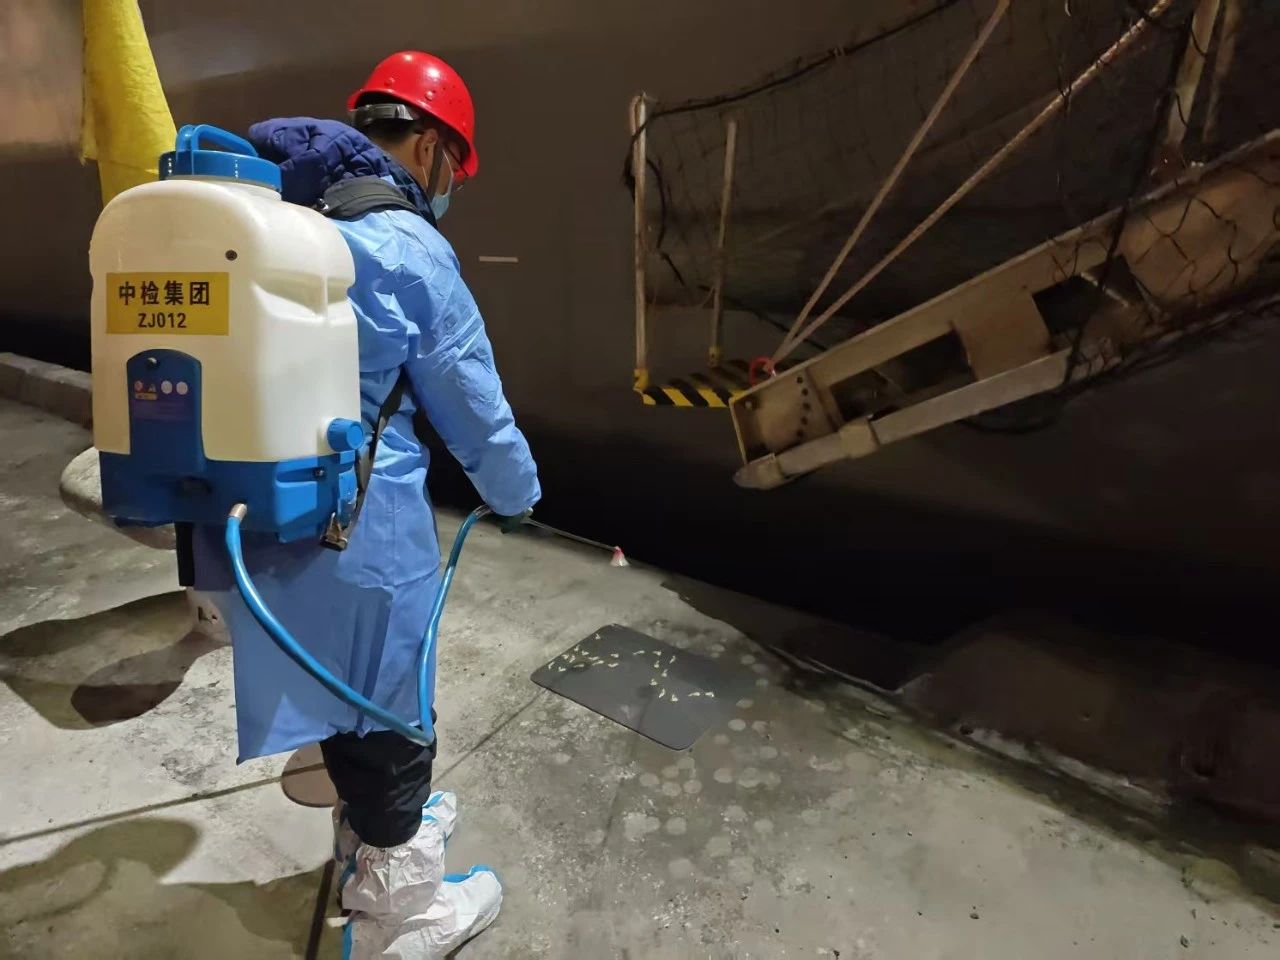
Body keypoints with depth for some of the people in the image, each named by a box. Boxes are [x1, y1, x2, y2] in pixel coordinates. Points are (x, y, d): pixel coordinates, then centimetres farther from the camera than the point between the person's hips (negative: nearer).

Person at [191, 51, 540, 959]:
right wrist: (517, 496, 10)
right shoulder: (408, 250, -14)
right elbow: (473, 406, -7)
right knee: (389, 712, 11)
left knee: (337, 696, 24)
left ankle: (373, 832, 49)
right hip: (363, 533, -7)